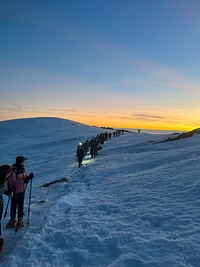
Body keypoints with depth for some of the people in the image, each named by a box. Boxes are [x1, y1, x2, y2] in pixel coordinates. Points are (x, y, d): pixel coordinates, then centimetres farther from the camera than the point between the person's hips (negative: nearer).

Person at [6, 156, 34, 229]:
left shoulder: (22, 168, 2)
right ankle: (12, 220, 28)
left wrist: (29, 177, -10)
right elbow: (12, 181, -26)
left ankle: (20, 220, 31)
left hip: (22, 190, 7)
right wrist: (23, 181, -34)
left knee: (21, 205, 17)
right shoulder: (13, 170, -22)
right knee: (14, 206, 8)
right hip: (15, 191, -7)